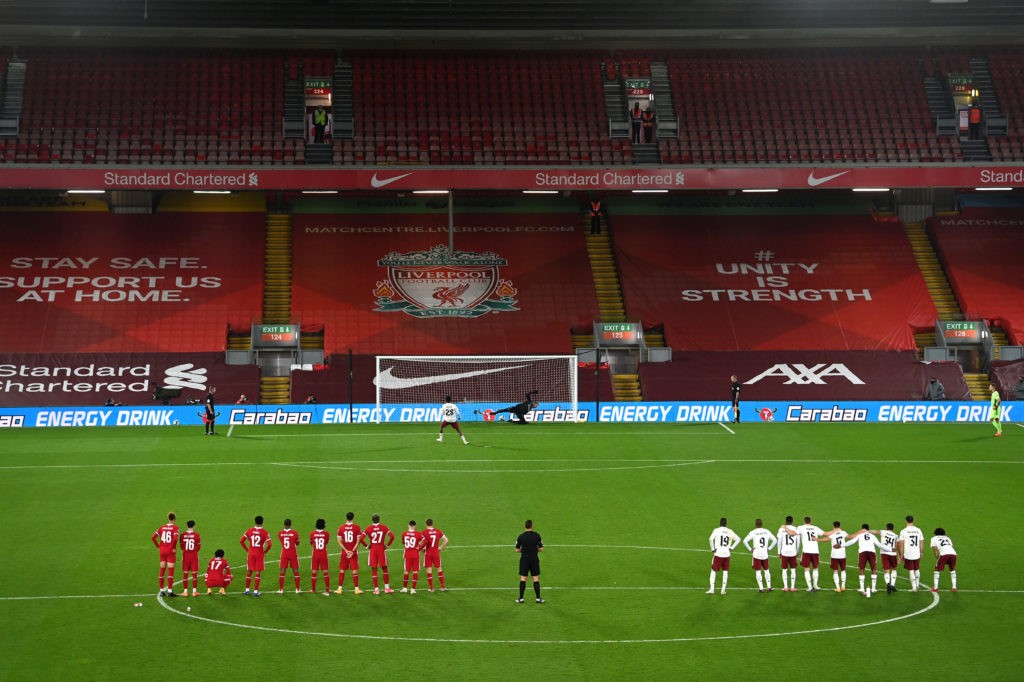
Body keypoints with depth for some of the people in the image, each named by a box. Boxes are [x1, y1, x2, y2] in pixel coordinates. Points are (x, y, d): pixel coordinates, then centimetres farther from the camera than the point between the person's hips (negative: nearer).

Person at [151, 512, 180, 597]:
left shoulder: (162, 527, 6)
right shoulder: (175, 527, -8)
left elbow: (153, 537, 2)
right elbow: (175, 539, -23)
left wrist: (158, 547, 9)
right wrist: (174, 548, -10)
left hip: (162, 551, 4)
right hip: (171, 552, -4)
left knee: (162, 571, 11)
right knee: (170, 572, -1)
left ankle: (162, 591, 16)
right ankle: (170, 591, -2)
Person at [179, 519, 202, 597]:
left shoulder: (183, 535, -4)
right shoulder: (196, 535, -9)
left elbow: (181, 546, 2)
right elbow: (199, 546, -2)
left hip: (185, 555, 1)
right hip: (194, 555, -1)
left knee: (185, 573, 8)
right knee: (194, 573, 5)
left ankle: (185, 591, 8)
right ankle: (194, 591, 6)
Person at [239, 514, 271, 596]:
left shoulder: (249, 531, 1)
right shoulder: (264, 532, -8)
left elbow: (241, 541, 0)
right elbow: (269, 544, -18)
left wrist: (247, 550, 8)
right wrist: (265, 552, -2)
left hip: (251, 553, 3)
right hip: (260, 553, -3)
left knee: (249, 572, 14)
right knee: (258, 572, 3)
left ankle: (247, 590, 19)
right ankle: (255, 591, 3)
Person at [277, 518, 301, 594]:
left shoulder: (280, 533, -4)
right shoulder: (295, 532, -10)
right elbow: (297, 543, 3)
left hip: (284, 553, 1)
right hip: (293, 553, -1)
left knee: (282, 571, 7)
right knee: (295, 571, 7)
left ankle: (280, 589, 7)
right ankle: (297, 589, 9)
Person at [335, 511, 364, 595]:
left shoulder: (341, 528, 0)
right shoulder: (357, 527, -5)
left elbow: (339, 541, -3)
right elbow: (358, 541, -10)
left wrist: (346, 550, -6)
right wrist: (353, 551, -10)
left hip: (344, 552, 2)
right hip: (354, 552, -2)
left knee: (342, 570, 10)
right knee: (355, 571, 2)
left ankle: (339, 588, 11)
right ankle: (356, 589, 1)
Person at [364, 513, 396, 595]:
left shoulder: (368, 528, -1)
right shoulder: (384, 527, 0)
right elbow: (392, 536, -10)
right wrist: (387, 545, 1)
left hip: (372, 550, 0)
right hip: (381, 549, 0)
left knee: (374, 570, 6)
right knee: (384, 569, 12)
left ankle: (376, 589, 3)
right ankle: (387, 588, 12)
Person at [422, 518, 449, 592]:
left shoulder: (425, 532, -9)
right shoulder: (438, 531, 1)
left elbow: (423, 542, -21)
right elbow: (446, 540, 0)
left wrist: (422, 549, -3)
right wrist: (441, 547, 8)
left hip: (428, 553, -2)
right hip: (436, 552, 3)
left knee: (429, 569, 3)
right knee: (439, 569, 12)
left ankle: (431, 588, 4)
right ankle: (442, 587, 14)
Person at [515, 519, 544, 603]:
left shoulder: (521, 536, -4)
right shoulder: (537, 535, -5)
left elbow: (517, 550, -1)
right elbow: (541, 549, -3)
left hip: (524, 559, 0)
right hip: (534, 559, 0)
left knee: (523, 579, 5)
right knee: (536, 579, 5)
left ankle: (521, 598, 6)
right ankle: (538, 598, 6)